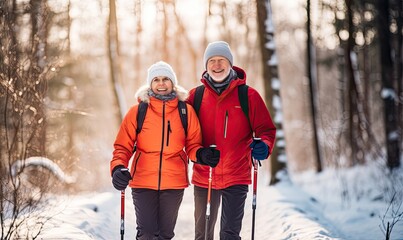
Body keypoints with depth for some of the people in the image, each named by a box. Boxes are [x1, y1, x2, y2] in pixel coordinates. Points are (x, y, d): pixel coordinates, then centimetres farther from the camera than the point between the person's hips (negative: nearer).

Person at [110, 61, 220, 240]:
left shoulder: (186, 111, 3)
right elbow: (123, 146, 2)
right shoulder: (138, 111, 0)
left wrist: (201, 154, -14)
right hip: (143, 182, -1)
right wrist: (118, 168, -16)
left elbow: (192, 144, 8)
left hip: (174, 183, 2)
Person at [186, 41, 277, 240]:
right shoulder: (196, 95, 4)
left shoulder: (248, 95, -2)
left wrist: (264, 146, -20)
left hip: (236, 177, -3)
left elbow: (266, 128, 0)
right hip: (203, 177, 3)